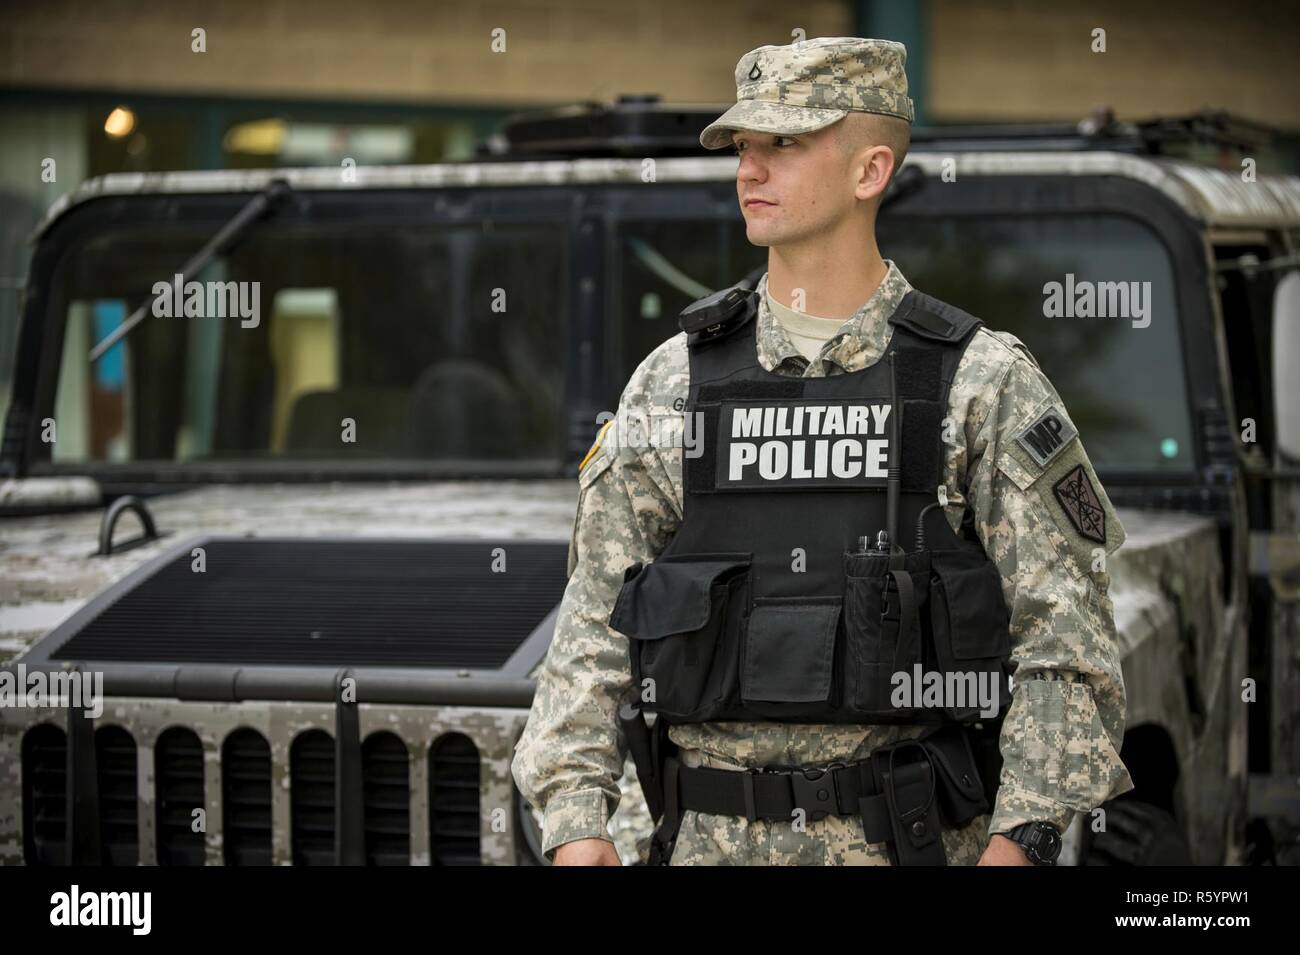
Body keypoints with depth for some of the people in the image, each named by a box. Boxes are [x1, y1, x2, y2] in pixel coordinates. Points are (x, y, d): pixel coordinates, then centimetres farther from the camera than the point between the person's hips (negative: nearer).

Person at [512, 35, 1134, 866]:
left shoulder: (985, 383, -2)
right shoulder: (672, 383, 5)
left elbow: (1064, 631, -4)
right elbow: (595, 625, 6)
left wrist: (1021, 838, -12)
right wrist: (576, 820, -4)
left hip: (911, 838, -2)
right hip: (717, 839, 2)